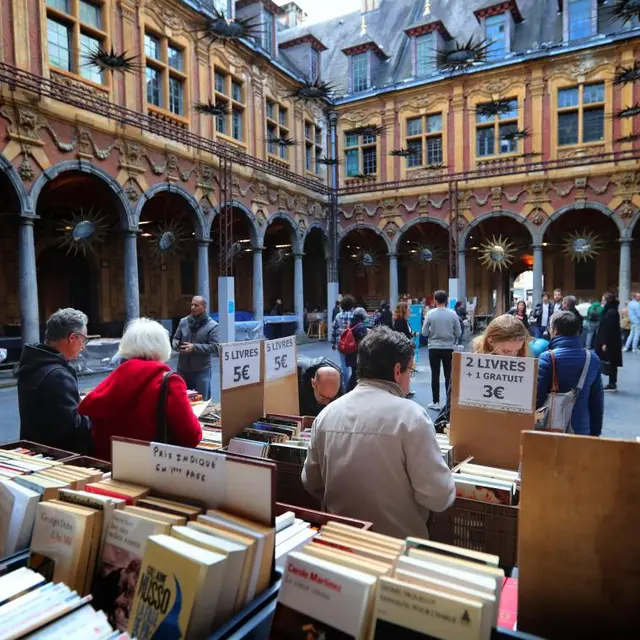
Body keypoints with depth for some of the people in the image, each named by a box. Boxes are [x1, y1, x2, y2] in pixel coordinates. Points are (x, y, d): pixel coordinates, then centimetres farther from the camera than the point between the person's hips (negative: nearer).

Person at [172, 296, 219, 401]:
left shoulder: (212, 325, -9)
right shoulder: (183, 321, 5)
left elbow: (215, 346, -15)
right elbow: (175, 338, 14)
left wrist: (194, 347, -21)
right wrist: (177, 346, -10)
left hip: (202, 370, -4)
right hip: (183, 368, 5)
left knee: (202, 400, 6)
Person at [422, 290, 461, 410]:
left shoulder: (430, 314, -8)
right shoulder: (453, 314, -6)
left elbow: (424, 333, -4)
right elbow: (458, 333, -2)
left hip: (434, 348, -1)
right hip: (449, 348, 1)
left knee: (435, 375, 6)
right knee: (448, 375, 9)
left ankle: (436, 402, 10)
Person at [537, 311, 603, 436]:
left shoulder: (547, 358, -16)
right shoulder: (593, 359, 0)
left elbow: (537, 397, -16)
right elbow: (597, 399, 6)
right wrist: (595, 431, 16)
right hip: (581, 429, 4)